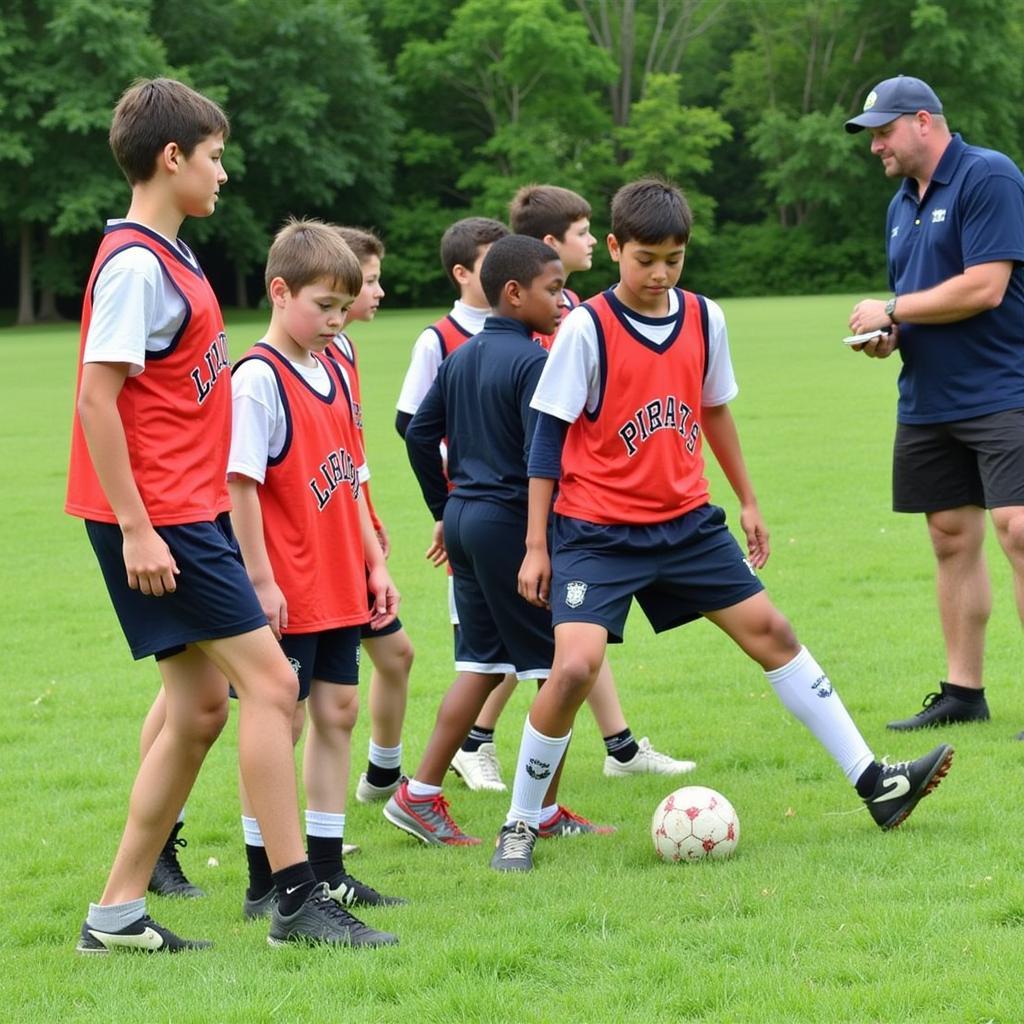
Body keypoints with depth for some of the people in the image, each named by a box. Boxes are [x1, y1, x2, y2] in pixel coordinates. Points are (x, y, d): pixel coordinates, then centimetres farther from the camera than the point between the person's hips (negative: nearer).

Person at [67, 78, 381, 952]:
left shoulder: (164, 257, 14)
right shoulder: (136, 264, -15)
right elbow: (97, 398, -19)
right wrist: (135, 530, -21)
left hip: (186, 513, 10)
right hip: (160, 518, -10)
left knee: (201, 704, 11)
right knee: (270, 682, -10)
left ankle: (118, 912, 15)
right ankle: (296, 902, -7)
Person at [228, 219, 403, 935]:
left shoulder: (334, 373, 11)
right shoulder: (258, 378, -14)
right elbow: (240, 482, -18)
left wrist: (374, 562, 15)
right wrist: (261, 580, -19)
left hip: (339, 586, 8)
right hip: (284, 592, -8)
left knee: (338, 711, 10)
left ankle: (325, 872, 18)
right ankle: (266, 884, 4)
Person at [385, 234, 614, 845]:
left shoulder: (461, 357, 12)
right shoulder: (532, 361, -14)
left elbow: (420, 434, 15)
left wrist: (445, 510, 22)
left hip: (464, 519, 8)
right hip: (513, 521, -8)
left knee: (482, 665, 13)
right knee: (558, 667, 2)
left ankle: (419, 796, 9)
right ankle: (547, 812, 6)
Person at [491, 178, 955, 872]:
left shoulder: (703, 319, 2)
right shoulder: (587, 329, -13)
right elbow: (549, 437, -8)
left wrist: (748, 502, 24)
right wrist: (536, 546, -9)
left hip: (686, 521, 5)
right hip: (597, 531, -5)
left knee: (770, 631, 5)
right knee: (575, 665, -20)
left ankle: (875, 784, 13)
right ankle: (520, 825, -2)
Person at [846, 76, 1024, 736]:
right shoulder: (903, 204, 16)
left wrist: (892, 310, -11)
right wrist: (890, 335, 3)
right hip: (928, 403, 9)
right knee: (952, 539, 10)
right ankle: (963, 693, 16)